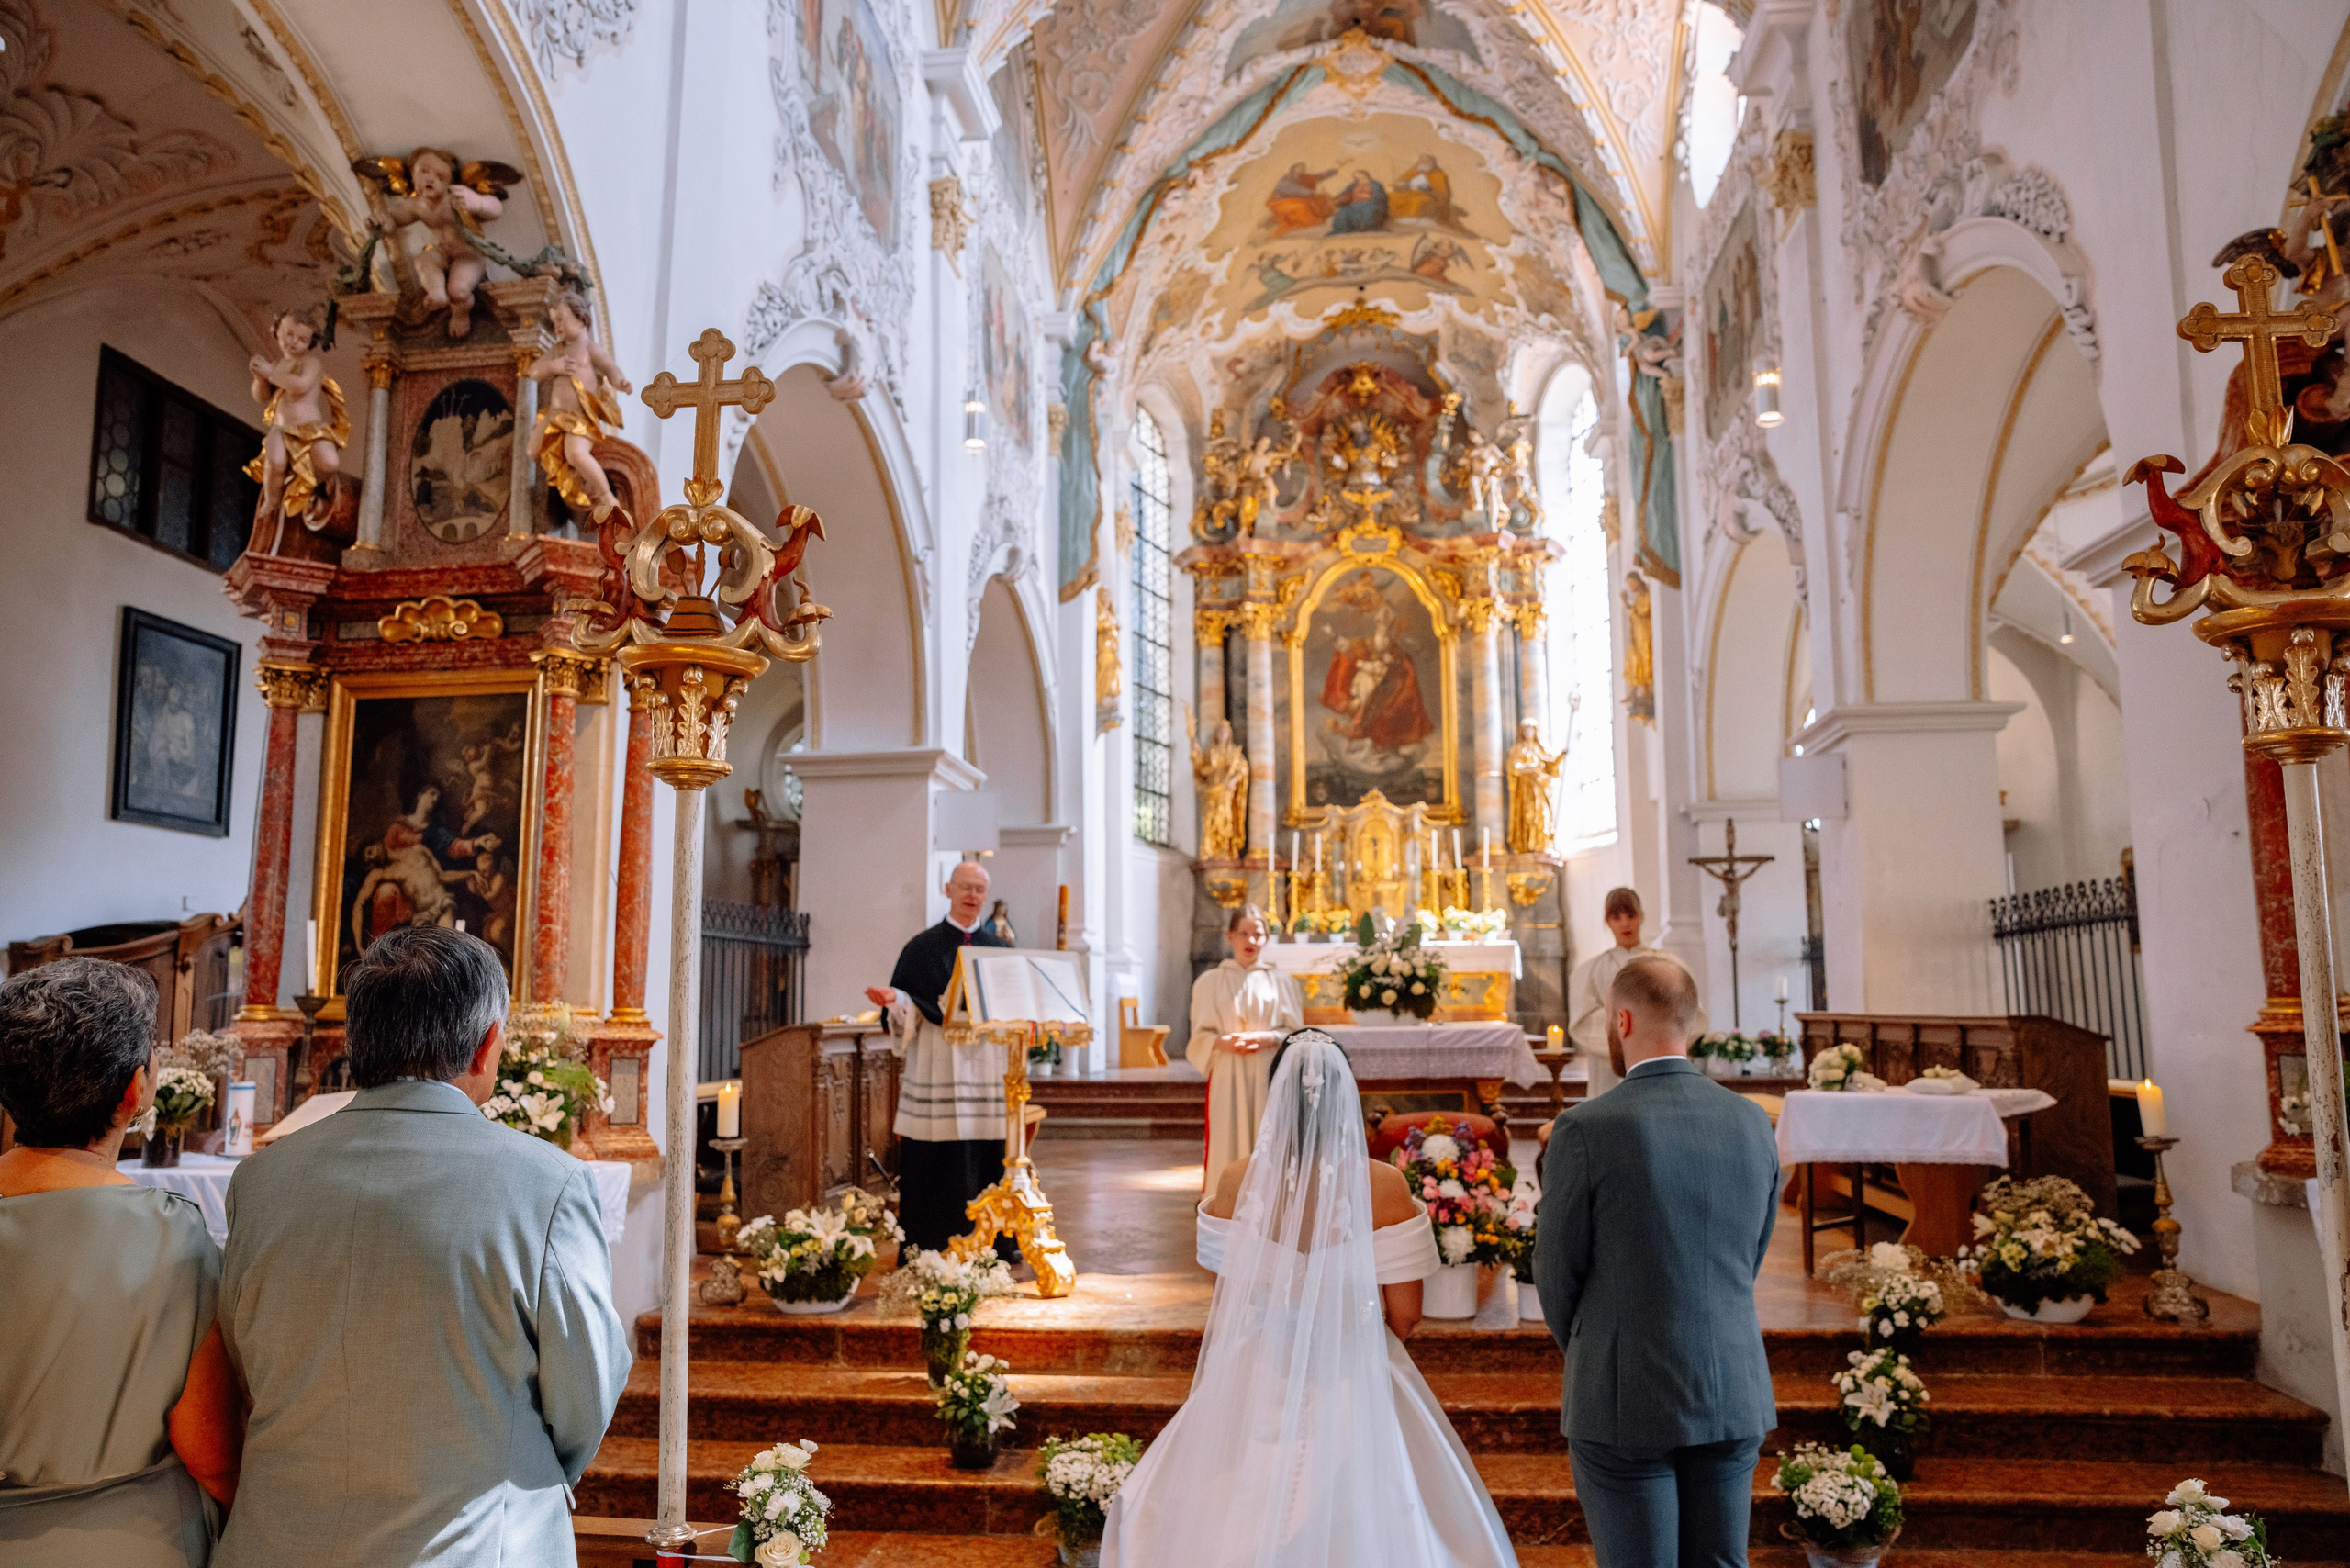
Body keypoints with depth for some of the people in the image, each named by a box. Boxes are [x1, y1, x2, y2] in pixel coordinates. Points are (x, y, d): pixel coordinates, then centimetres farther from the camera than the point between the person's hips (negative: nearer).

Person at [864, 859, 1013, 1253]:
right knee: (934, 1158, -3)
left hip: (987, 1059, 2)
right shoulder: (922, 948, 5)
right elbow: (910, 1009, 1)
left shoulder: (1000, 949, 13)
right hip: (936, 1061, -2)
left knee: (989, 1155, 1)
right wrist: (894, 999, -19)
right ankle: (929, 1247, 4)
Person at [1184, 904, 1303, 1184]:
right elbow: (1200, 1037, 7)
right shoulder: (1210, 982, 9)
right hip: (1226, 1077, 0)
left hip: (1269, 1077, 0)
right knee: (1227, 1147, -4)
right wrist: (1223, 1043, -13)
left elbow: (1295, 1033, 7)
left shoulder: (1282, 982, 9)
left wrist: (1265, 1038, -12)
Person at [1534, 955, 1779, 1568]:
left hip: (1625, 1403, -5)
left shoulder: (1584, 1129, -16)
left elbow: (1557, 1271, -6)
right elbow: (1753, 1258, 10)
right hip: (1734, 1398, 5)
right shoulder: (1753, 1122, -1)